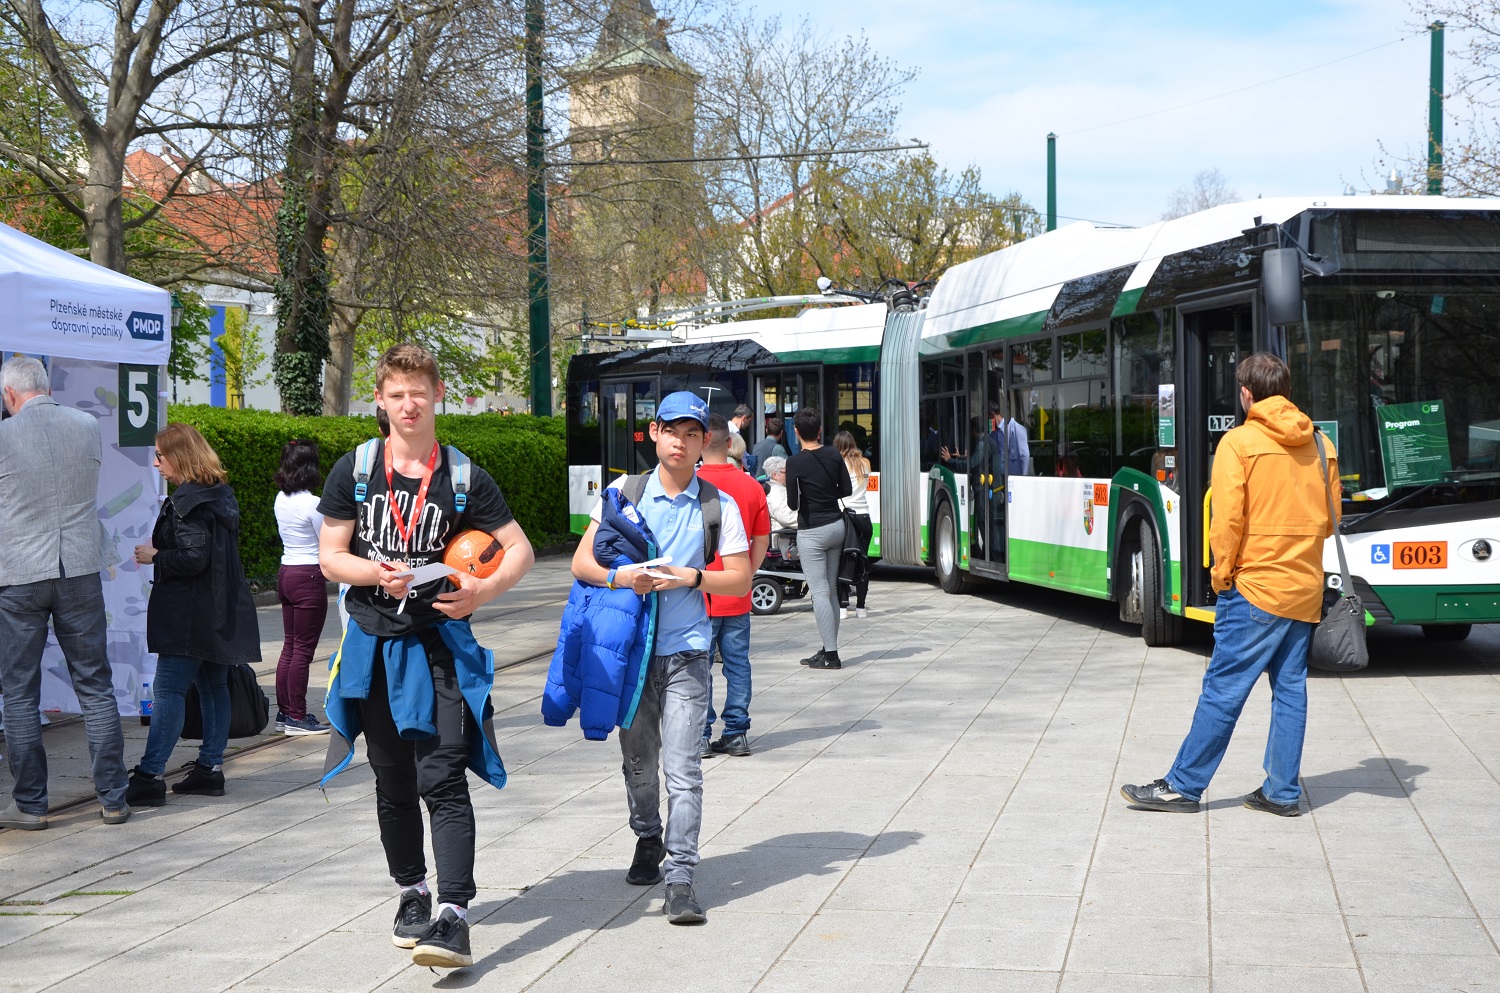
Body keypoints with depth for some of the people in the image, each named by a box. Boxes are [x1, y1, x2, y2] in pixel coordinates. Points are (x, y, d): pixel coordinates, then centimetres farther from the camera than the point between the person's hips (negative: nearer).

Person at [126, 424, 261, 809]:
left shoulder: (188, 502, -16)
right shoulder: (220, 495, 13)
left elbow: (193, 558, -22)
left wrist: (154, 556, -9)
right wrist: (161, 551, 14)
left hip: (191, 615, -10)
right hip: (219, 614, 10)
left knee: (168, 689, -9)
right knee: (213, 687, 12)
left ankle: (149, 775, -11)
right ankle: (210, 767, 16)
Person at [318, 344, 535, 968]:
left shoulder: (465, 478, 0)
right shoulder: (353, 471, 3)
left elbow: (520, 550, 3)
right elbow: (330, 557, 3)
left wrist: (482, 592, -15)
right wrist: (376, 572, -18)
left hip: (440, 644, -2)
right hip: (374, 642, 2)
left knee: (443, 779, -12)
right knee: (393, 782, 13)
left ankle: (453, 914, -16)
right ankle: (412, 892, 30)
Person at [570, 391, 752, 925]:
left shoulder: (719, 505, 3)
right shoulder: (624, 492, 5)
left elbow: (741, 581, 2)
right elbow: (581, 563, 2)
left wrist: (691, 577, -14)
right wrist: (619, 577, -18)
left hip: (686, 651, -2)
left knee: (683, 768, -9)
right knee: (638, 761, 13)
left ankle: (680, 876, -8)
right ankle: (648, 841, 37)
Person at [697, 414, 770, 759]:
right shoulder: (751, 485, 1)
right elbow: (762, 539, 6)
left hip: (699, 595, -4)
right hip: (737, 597, 4)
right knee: (737, 663, 10)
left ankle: (700, 736, 6)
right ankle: (737, 734, 14)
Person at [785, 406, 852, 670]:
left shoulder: (795, 462, -14)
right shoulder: (833, 456, 2)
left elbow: (793, 503, -14)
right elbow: (846, 490, 8)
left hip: (812, 531, -6)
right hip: (837, 526, 6)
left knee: (820, 592, -5)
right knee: (832, 591, 11)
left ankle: (831, 654, -8)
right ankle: (828, 648, 15)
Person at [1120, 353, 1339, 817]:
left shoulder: (1240, 442, -9)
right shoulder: (1320, 445, 8)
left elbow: (1227, 519, -14)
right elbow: (1330, 518, 14)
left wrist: (1222, 576, -4)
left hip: (1256, 588, -6)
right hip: (1306, 589, 6)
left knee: (1223, 688, -3)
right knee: (1290, 689, 10)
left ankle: (1183, 785, 2)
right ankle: (1282, 791, 12)